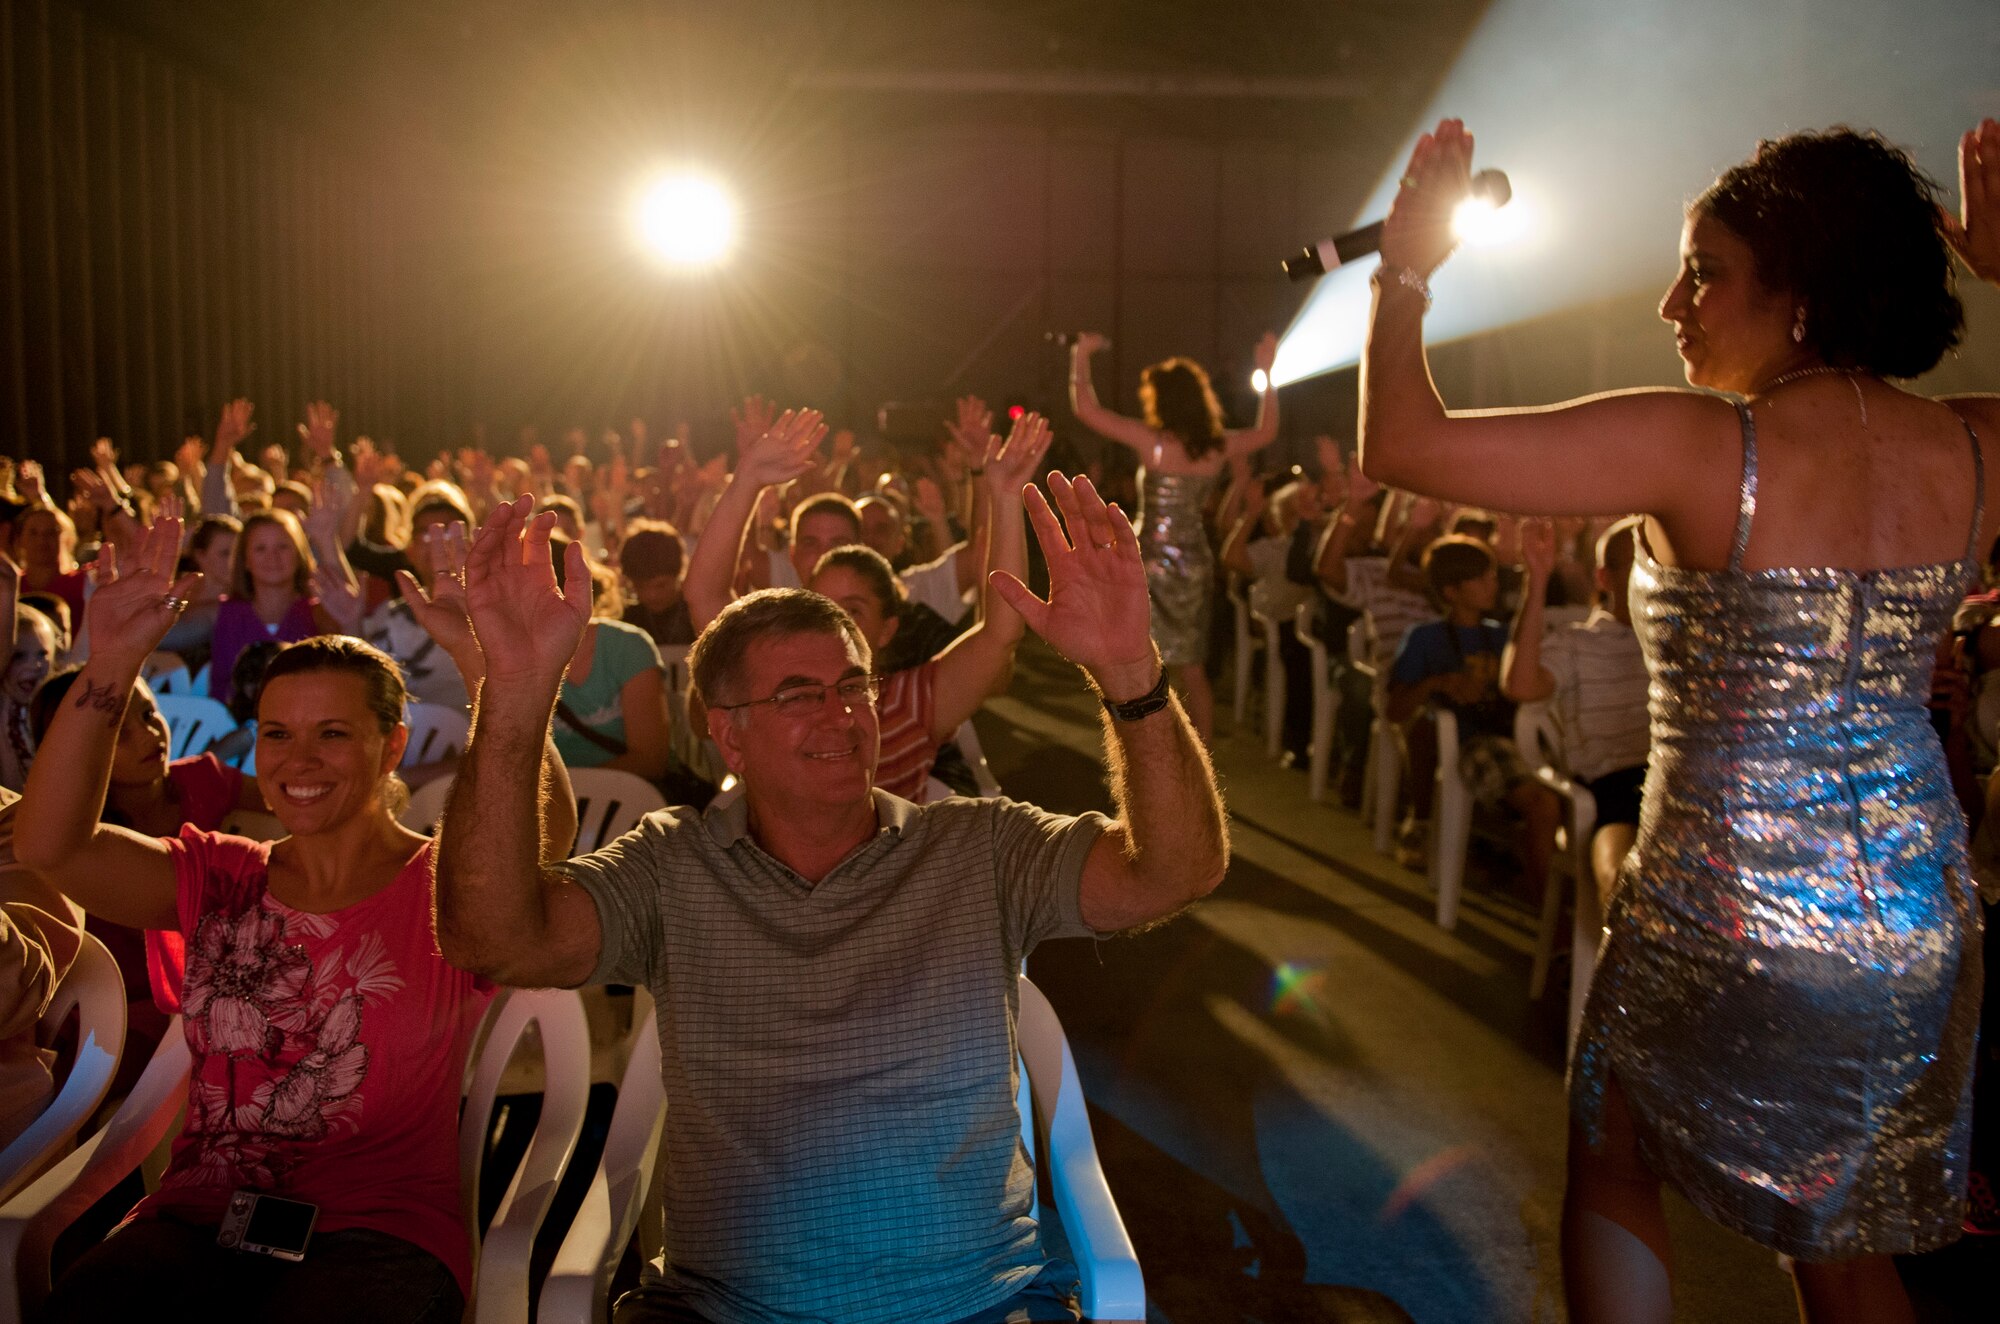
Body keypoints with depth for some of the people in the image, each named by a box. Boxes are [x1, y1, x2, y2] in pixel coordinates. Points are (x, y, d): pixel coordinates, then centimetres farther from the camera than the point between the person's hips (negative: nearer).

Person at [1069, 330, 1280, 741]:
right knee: (1193, 674, 15)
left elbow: (1086, 409, -13)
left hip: (1154, 564, -5)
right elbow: (1267, 431, 21)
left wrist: (1081, 356, -1)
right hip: (1196, 565, 6)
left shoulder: (1152, 441, -13)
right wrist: (1266, 372, 26)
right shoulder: (1219, 446, 1)